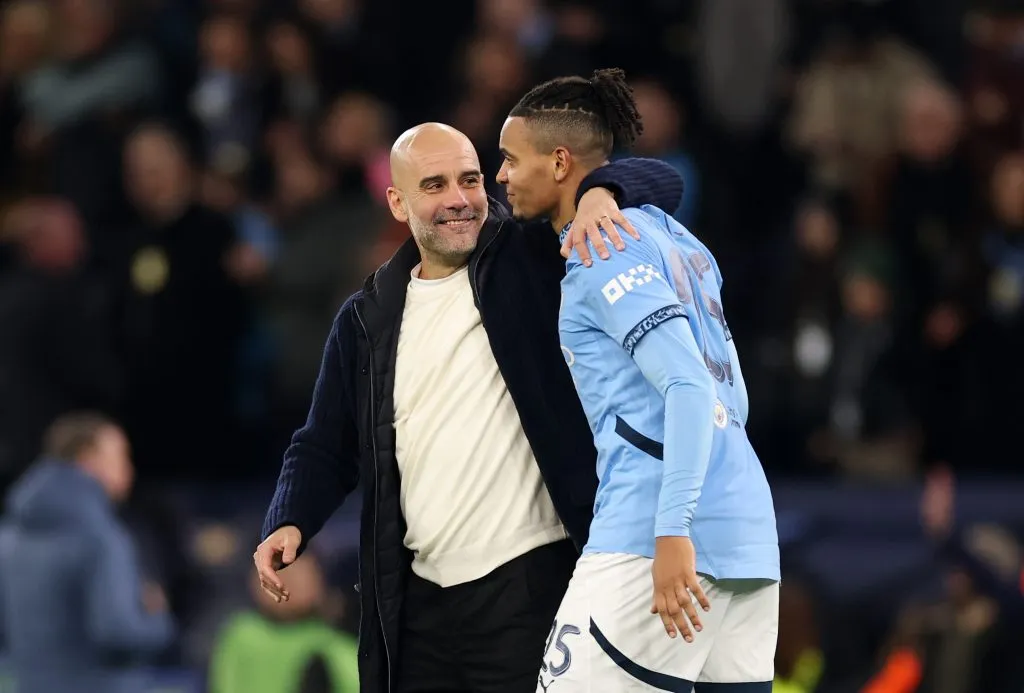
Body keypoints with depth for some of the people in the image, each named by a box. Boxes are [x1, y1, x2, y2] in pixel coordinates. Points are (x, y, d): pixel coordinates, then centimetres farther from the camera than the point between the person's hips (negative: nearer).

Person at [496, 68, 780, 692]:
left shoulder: (604, 252, -7)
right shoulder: (675, 240, 20)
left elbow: (690, 387, -17)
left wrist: (672, 531, -23)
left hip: (662, 535, -9)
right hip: (747, 531, 9)